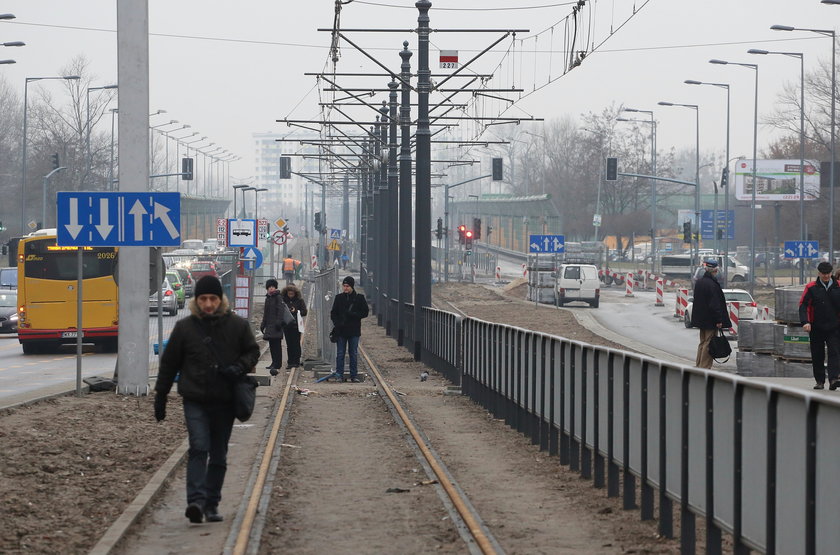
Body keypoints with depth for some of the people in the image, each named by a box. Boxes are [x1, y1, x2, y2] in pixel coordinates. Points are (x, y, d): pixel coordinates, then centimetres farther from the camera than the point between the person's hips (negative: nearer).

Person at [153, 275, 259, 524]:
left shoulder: (238, 325, 0)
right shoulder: (185, 327, 0)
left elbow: (253, 351, 12)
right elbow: (169, 363, 8)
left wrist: (239, 368, -10)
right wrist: (160, 396, 9)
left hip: (225, 401, 2)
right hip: (195, 401, -2)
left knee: (219, 456, 8)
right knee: (198, 448, -17)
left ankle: (212, 504, 17)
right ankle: (196, 501, -24)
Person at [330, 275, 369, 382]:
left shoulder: (359, 298, 1)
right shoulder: (339, 298, 5)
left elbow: (365, 313, 1)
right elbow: (333, 313, 8)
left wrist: (353, 314, -14)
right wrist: (337, 324, -8)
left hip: (354, 330, -1)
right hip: (341, 330, 1)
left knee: (354, 354, 5)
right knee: (340, 353, 2)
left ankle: (354, 375, 11)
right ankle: (339, 375, 8)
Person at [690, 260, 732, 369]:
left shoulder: (699, 282, 8)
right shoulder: (712, 284, -20)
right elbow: (715, 304, -21)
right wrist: (719, 320, -17)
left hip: (700, 319, 9)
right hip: (710, 320, -9)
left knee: (702, 342, 17)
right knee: (708, 343, -3)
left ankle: (698, 365, 19)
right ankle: (704, 367, -2)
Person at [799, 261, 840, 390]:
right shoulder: (811, 288, 0)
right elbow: (803, 305, -4)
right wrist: (805, 321, -17)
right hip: (816, 328, 0)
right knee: (817, 355, 6)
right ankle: (820, 381, 15)